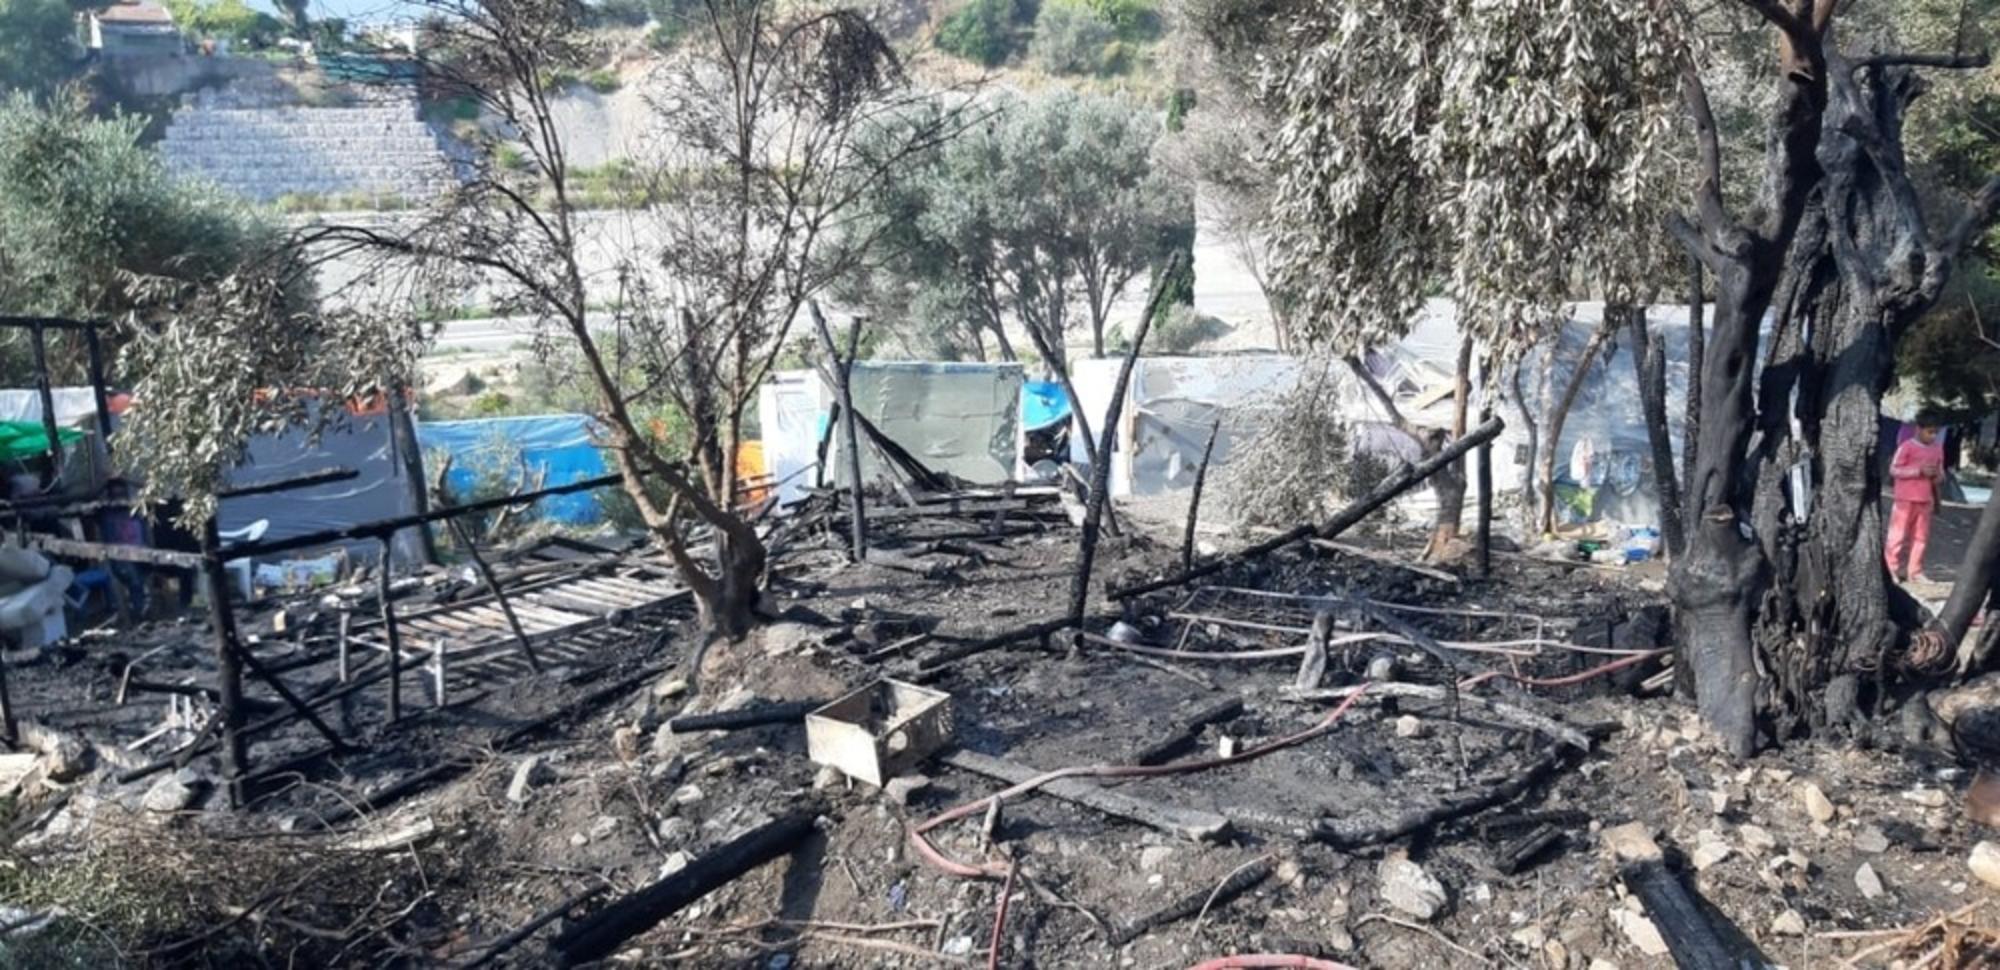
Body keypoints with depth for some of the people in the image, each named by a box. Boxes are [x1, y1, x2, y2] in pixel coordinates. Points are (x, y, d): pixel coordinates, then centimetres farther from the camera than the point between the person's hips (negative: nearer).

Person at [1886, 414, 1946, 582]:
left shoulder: (1938, 448, 9)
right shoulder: (1907, 447, -9)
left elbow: (1940, 471, 19)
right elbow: (1893, 470, -11)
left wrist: (1938, 476, -5)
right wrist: (1919, 471, -19)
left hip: (1926, 500, 6)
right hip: (1906, 499, -6)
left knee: (1921, 537, 8)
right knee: (1899, 535, -1)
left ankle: (1915, 571, 15)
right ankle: (1892, 569, 7)